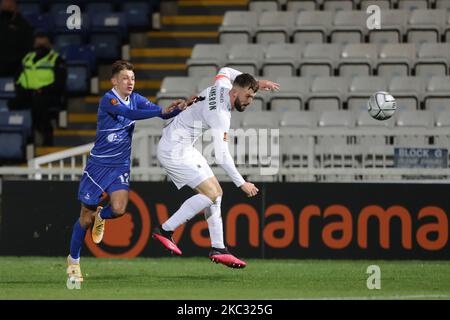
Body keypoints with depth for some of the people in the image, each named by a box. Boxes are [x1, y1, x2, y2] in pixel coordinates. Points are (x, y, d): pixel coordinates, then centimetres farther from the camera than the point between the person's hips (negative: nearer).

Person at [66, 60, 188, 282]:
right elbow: (130, 114, -33)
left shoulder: (135, 99, 2)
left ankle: (100, 216, 19)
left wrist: (178, 109, -26)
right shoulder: (108, 100, -17)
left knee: (119, 209, -18)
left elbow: (162, 112, -6)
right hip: (98, 164, -4)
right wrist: (161, 111, -42)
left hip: (120, 166, 4)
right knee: (86, 217, 2)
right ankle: (73, 260, 21)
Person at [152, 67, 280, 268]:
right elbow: (222, 155, -30)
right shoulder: (221, 115, -26)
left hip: (184, 148, 11)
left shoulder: (222, 85, -1)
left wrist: (257, 82, 20)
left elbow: (225, 71, 26)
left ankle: (218, 248, 8)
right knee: (210, 193, -18)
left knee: (215, 192, 8)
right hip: (174, 151, -11)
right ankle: (165, 230, -9)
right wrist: (241, 184, -29)